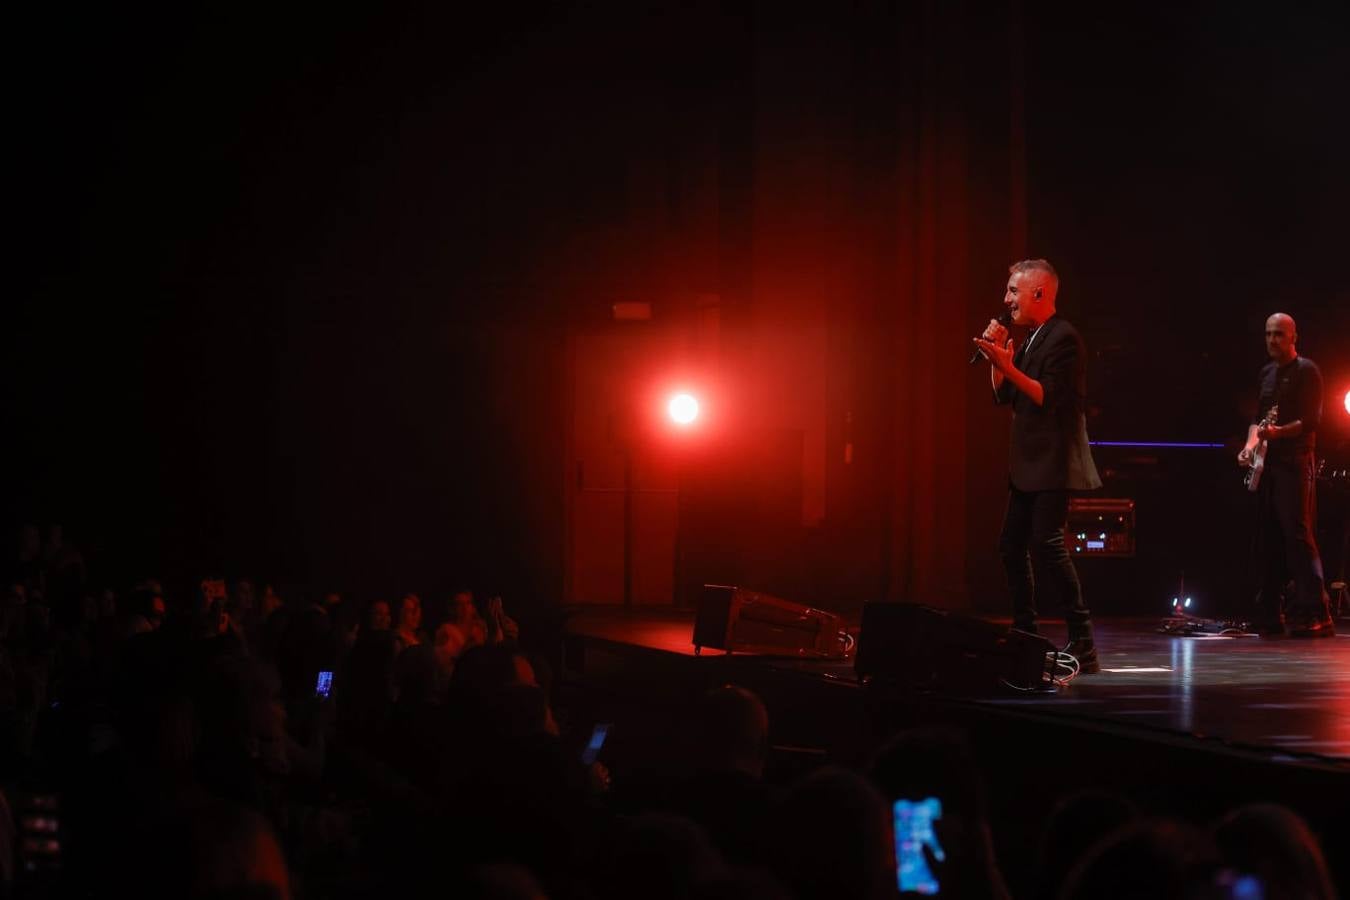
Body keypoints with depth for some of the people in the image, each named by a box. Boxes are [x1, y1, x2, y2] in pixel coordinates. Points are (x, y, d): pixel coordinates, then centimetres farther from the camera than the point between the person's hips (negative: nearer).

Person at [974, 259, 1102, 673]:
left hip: (1053, 464, -10)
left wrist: (1009, 367, -24)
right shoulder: (1030, 340, 17)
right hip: (1028, 465, 10)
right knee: (1012, 546, 12)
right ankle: (1025, 636, 21)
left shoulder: (1063, 338, -12)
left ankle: (1083, 645, -15)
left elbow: (1051, 397, -21)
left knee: (1046, 545, -16)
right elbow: (1003, 396, 17)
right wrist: (995, 356, 5)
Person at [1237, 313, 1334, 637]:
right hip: (1267, 464, 8)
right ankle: (1270, 616, 11)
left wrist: (1278, 432, -26)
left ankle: (1315, 615, -18)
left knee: (1298, 536, -15)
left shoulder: (1306, 371, -4)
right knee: (1268, 540, 7)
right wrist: (1251, 444, 5)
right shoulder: (1267, 372, 18)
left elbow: (1311, 420, -12)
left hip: (1295, 463, -8)